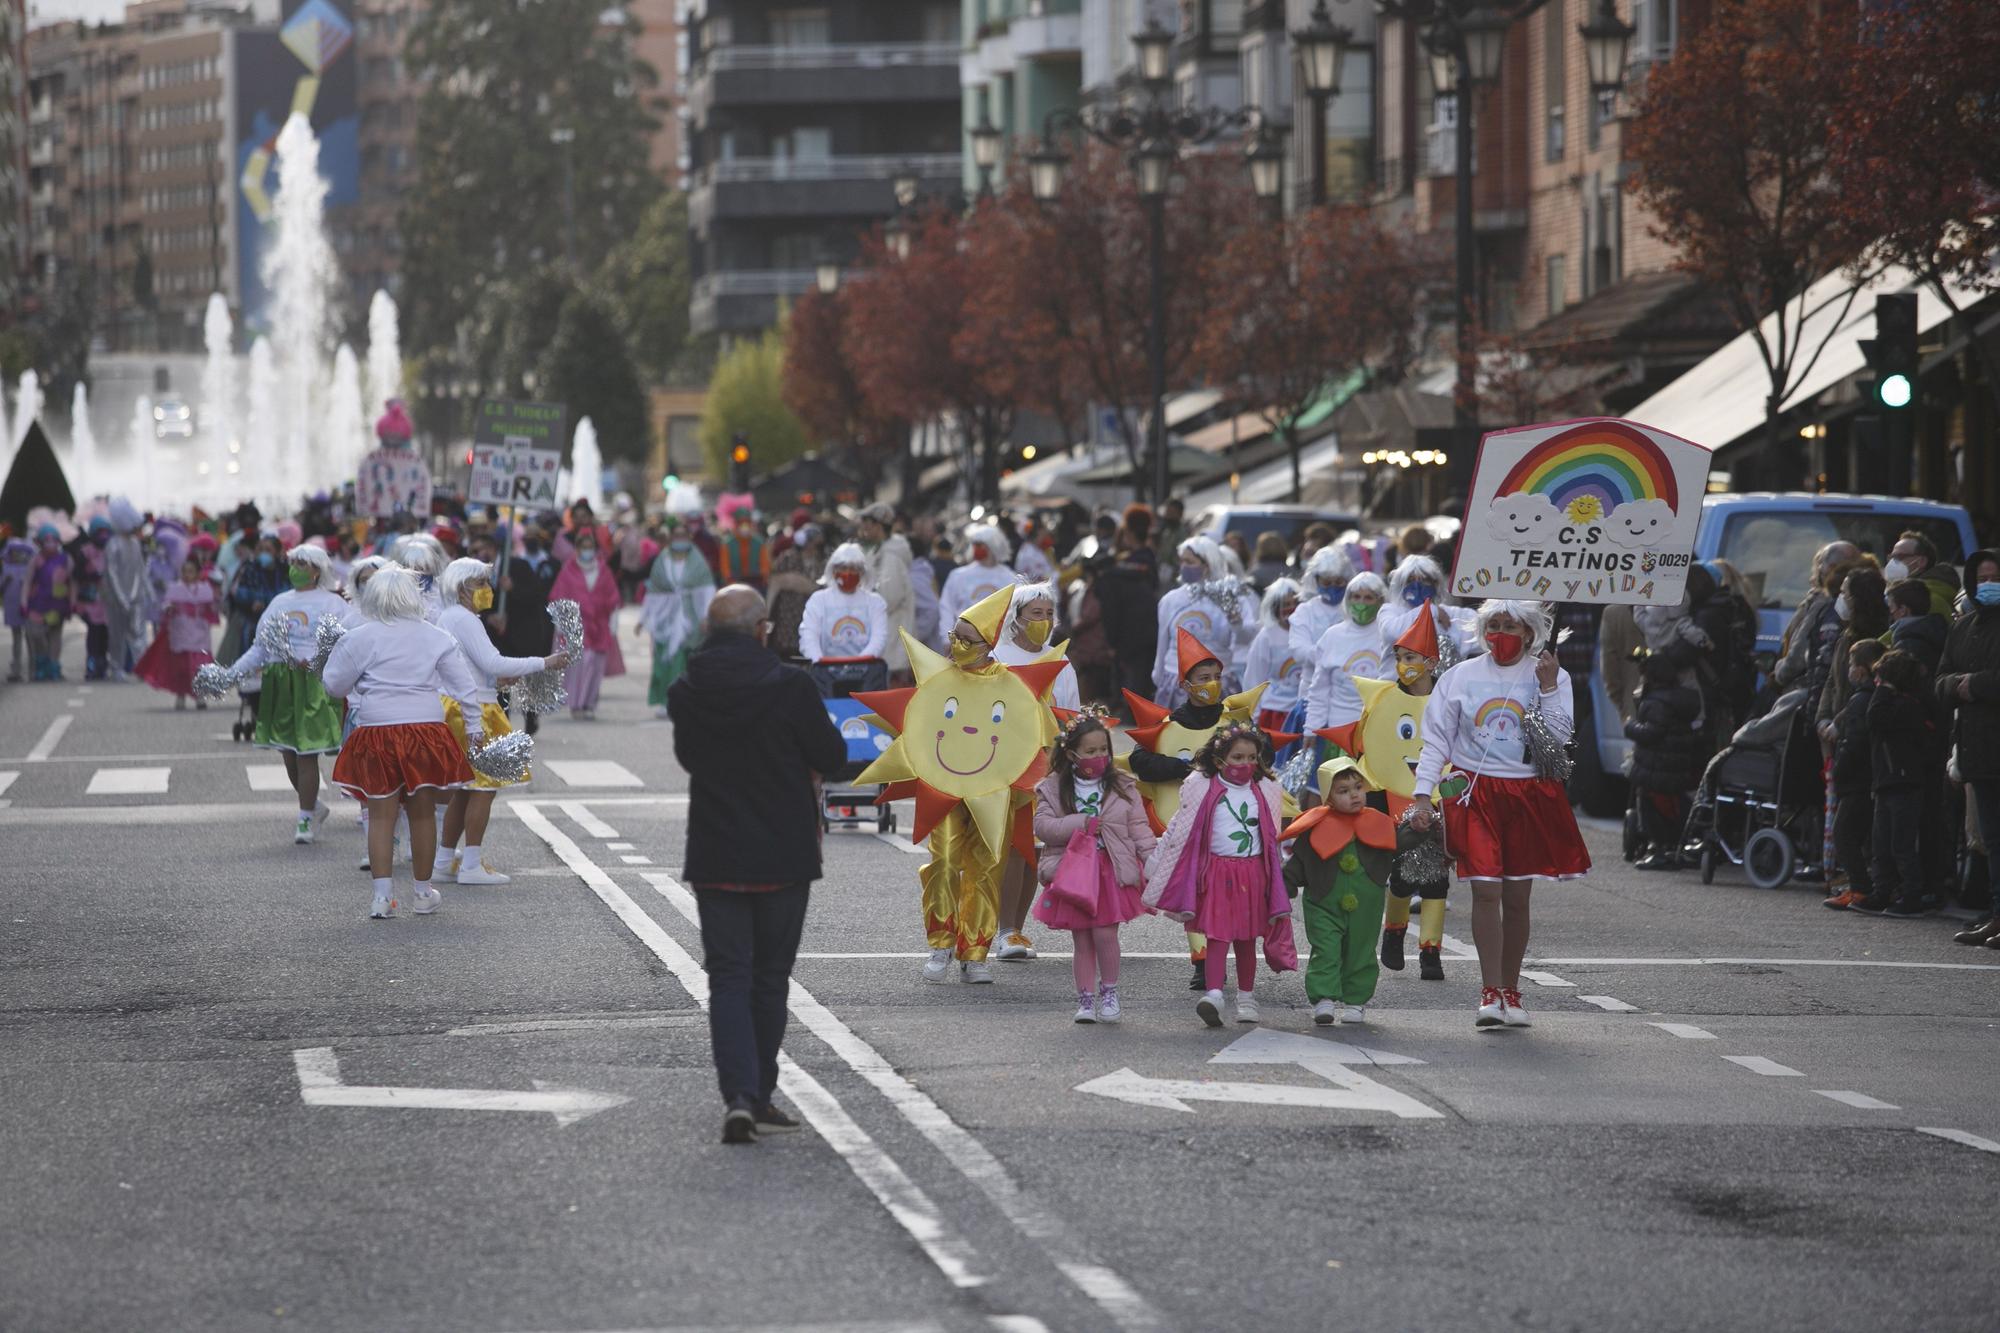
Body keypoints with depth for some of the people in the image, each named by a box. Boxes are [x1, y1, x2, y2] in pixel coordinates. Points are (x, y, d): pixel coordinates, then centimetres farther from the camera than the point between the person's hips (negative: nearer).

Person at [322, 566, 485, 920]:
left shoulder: (360, 639, -4)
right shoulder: (435, 637, 4)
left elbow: (335, 685, 1)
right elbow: (465, 686, 7)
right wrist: (474, 728, 14)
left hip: (378, 734, -2)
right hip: (426, 729, 2)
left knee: (381, 815, 2)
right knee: (423, 813, 12)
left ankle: (382, 895, -3)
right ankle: (422, 893, 21)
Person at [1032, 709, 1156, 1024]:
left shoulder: (1122, 787, 4)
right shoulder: (1053, 789, 2)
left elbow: (1139, 829, 3)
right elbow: (1042, 826, -7)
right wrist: (1082, 824, -14)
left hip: (1111, 871, -1)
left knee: (1105, 934, -9)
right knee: (1081, 939, 5)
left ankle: (1109, 992, 10)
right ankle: (1086, 999, 13)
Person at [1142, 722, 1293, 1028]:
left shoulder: (1265, 792, 8)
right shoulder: (1202, 789, -2)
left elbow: (1273, 837, 17)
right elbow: (1179, 830, 3)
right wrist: (1154, 862, 4)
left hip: (1252, 873, 3)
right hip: (1215, 872, -3)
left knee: (1246, 938, 11)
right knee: (1218, 934, -13)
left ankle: (1246, 997, 21)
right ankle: (1214, 995, -21)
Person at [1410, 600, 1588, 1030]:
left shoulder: (1551, 678, 4)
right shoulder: (1461, 676, 4)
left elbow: (1561, 737, -7)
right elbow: (1436, 741, 5)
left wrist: (1548, 687, -14)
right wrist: (1423, 795, -2)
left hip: (1528, 796, 1)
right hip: (1476, 794, -1)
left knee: (1517, 897, 6)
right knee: (1485, 891, -12)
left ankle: (1511, 991, 18)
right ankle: (1489, 993, -10)